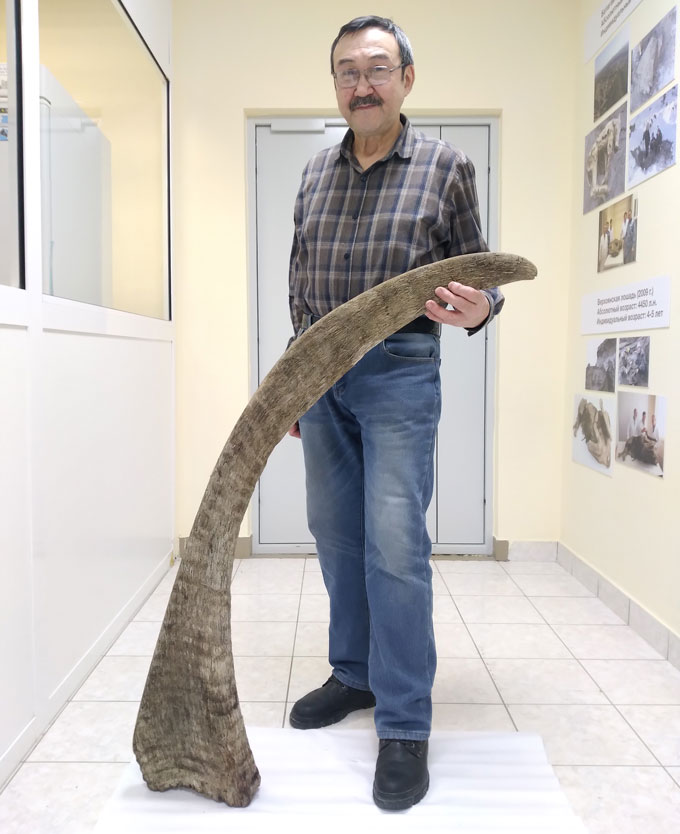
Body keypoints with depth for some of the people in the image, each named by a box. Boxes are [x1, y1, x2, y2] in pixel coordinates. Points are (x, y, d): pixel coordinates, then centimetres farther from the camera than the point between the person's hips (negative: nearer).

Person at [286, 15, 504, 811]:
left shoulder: (445, 166, 1)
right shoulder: (315, 173, 14)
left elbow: (473, 272, 4)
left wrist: (478, 307, -21)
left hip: (399, 370, -5)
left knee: (394, 543, -10)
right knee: (334, 535, 10)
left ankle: (405, 726, 3)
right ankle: (355, 675, 29)